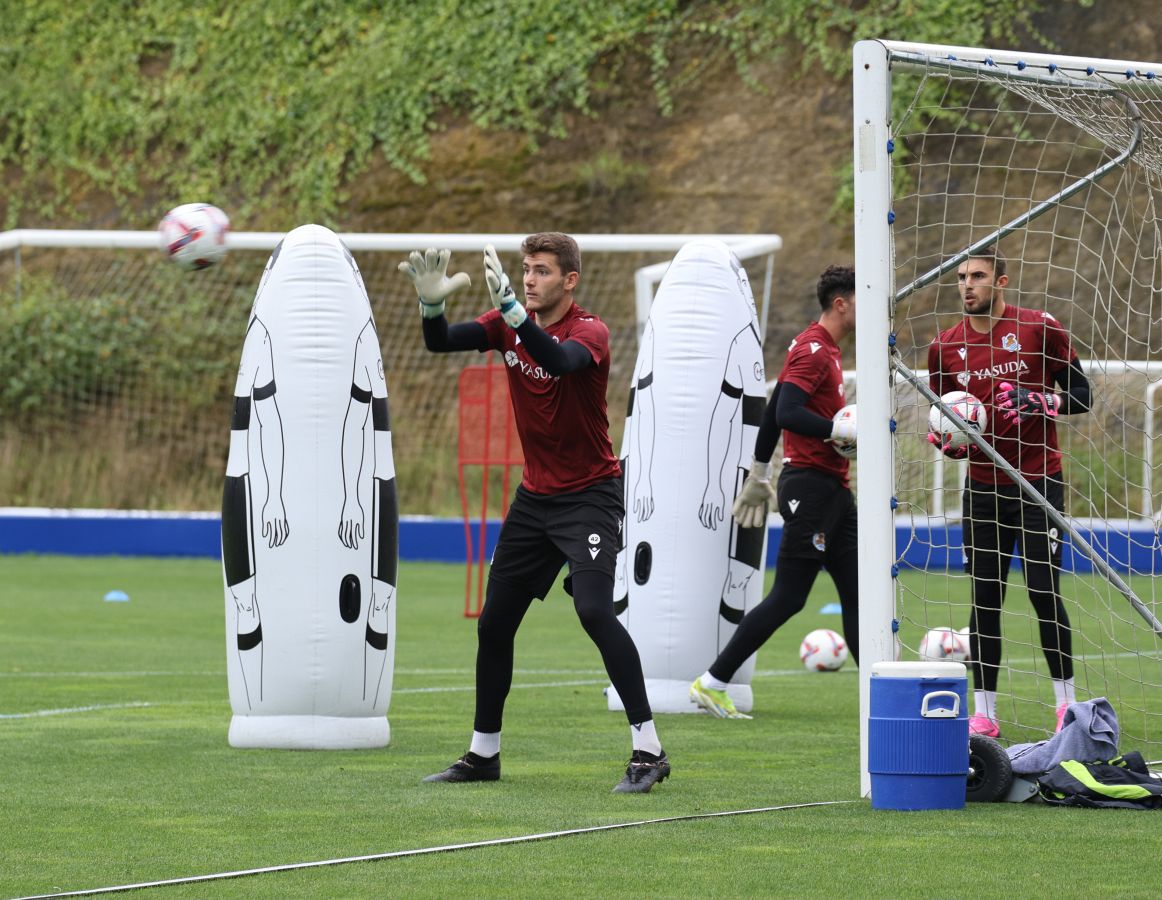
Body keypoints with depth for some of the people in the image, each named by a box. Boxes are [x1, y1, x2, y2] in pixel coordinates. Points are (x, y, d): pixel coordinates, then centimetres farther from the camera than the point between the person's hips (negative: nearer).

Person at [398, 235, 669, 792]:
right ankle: (483, 753, 23)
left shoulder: (589, 331, -15)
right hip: (535, 493, 7)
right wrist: (432, 303, -29)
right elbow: (441, 343, -9)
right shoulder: (509, 324, 2)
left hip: (589, 495, -7)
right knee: (494, 622, 9)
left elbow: (559, 360, -38)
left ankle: (648, 750, -20)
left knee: (594, 609, -23)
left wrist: (512, 308, -50)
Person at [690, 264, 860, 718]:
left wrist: (759, 474, 27)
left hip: (830, 489, 10)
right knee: (787, 598, -7)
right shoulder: (812, 350, -14)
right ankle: (712, 683, -1)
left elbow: (773, 411, 22)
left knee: (856, 592, 7)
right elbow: (787, 413, -27)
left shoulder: (824, 349, 17)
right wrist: (845, 432, -26)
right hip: (810, 487, -10)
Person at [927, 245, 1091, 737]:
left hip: (1039, 483, -3)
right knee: (985, 599, 2)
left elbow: (1080, 395, -2)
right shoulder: (945, 346, 5)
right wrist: (946, 438, -6)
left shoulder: (1040, 328, -6)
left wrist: (1036, 402, -20)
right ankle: (983, 712, 7)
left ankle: (1067, 702, 8)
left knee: (1045, 594, -6)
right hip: (983, 487, 3)